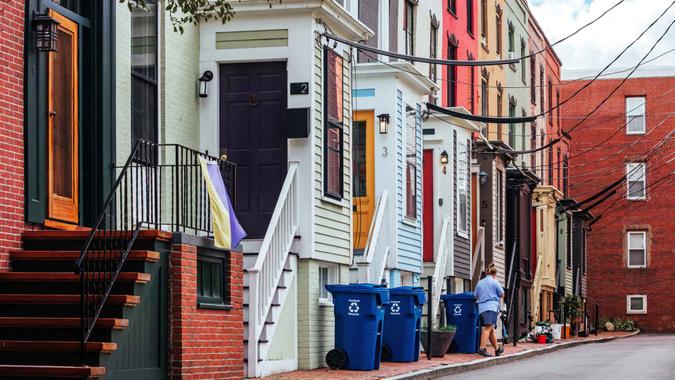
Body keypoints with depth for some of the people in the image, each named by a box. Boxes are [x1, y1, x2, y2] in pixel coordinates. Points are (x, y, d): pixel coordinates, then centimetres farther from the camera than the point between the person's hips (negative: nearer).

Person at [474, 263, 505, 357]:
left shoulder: (480, 283, 15)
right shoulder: (495, 282, 2)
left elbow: (475, 296, 19)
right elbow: (502, 295, 6)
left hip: (481, 308, 6)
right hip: (491, 307, -6)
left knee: (491, 330, 15)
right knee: (488, 328, -15)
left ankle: (497, 349, 26)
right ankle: (482, 348, -30)